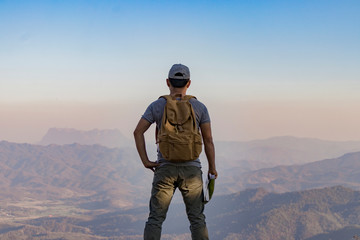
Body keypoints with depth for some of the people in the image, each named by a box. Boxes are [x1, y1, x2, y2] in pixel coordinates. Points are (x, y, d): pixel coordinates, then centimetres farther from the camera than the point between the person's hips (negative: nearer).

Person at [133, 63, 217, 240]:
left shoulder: (156, 106, 3)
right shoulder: (199, 107, 3)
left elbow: (138, 131, -6)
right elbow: (208, 140, 1)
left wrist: (145, 161, -3)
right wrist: (212, 169, 9)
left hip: (164, 169, 0)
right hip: (191, 169, 0)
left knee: (155, 219, 4)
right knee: (197, 219, 7)